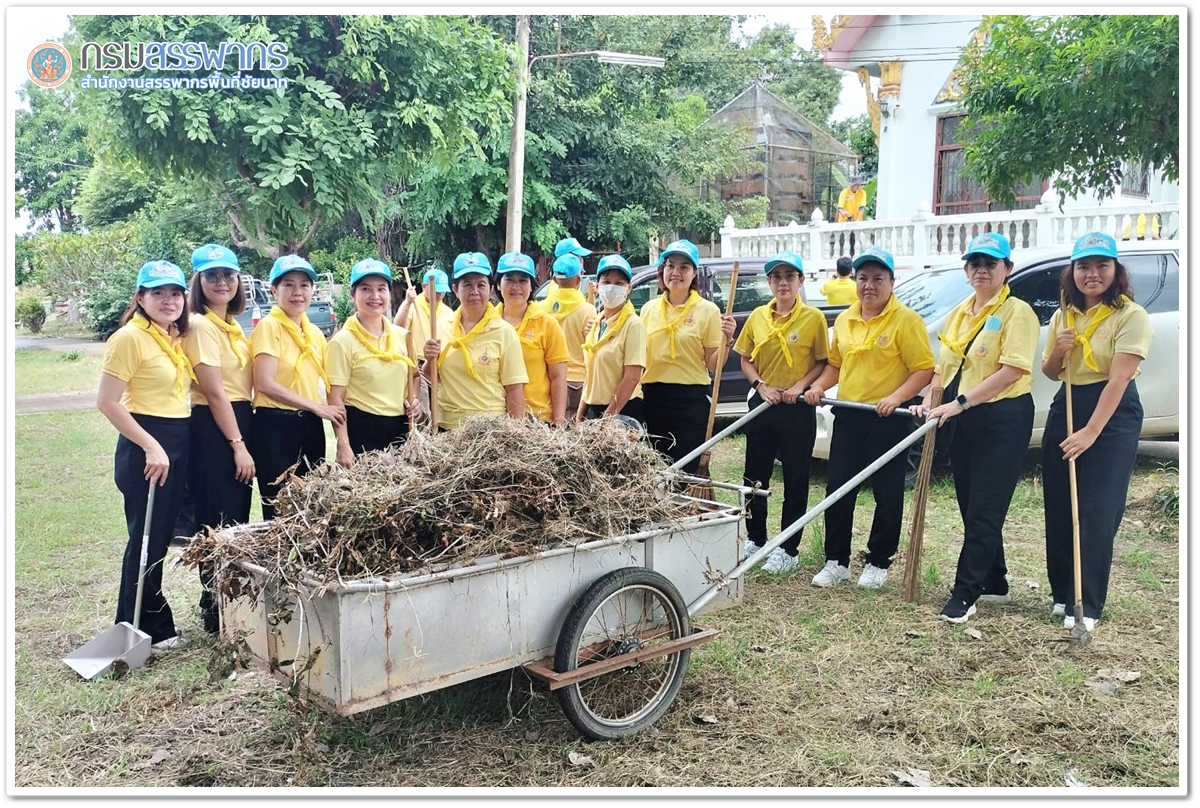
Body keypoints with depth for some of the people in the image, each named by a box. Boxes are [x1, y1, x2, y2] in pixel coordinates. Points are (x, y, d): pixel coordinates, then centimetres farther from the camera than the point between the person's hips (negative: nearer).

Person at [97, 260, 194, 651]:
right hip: (145, 446, -8)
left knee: (161, 537, 15)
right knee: (145, 538, 1)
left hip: (178, 443, 8)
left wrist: (170, 447, 7)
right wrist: (151, 446, -19)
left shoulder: (176, 337, 11)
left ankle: (155, 625, 27)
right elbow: (107, 402, -16)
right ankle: (140, 631, 14)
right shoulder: (130, 337, -11)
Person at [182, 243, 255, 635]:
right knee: (219, 523, -2)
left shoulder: (233, 326, 14)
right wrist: (239, 445, -17)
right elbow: (215, 392, -16)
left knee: (238, 521, 13)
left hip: (240, 421, 8)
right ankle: (215, 612, 9)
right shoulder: (201, 325, -11)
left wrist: (246, 440, 7)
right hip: (213, 429, -8)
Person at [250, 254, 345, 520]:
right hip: (276, 426, -6)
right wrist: (318, 407, -15)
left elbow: (327, 382, 14)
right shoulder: (269, 326, -8)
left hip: (310, 426, 7)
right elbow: (265, 384, -17)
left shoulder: (315, 332, 12)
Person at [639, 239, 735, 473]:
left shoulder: (707, 310, -2)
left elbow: (713, 365, -3)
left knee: (685, 470, 0)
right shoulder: (649, 309, 9)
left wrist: (726, 340, -17)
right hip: (653, 398, 4)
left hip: (691, 399, -3)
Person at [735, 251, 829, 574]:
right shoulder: (757, 317, 5)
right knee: (755, 476, 11)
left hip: (797, 409, -4)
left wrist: (800, 386, -15)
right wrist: (761, 385, -6)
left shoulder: (813, 317, -5)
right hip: (762, 405, 4)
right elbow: (745, 360, 11)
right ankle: (755, 539, 27)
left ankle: (789, 550, 14)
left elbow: (823, 363, -1)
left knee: (795, 480, 5)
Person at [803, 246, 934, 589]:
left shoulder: (906, 320, -8)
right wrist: (819, 385, 3)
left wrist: (896, 397, -23)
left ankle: (878, 563, 19)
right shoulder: (844, 320, 10)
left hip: (887, 419, -5)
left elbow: (924, 368, -11)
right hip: (848, 417, 6)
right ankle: (836, 561, 17)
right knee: (837, 490, 6)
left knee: (887, 495, 5)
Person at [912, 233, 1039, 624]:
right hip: (964, 421, 8)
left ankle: (965, 593, 0)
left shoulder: (1017, 312, -9)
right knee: (971, 507, 13)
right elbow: (944, 364, 16)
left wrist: (960, 402, -25)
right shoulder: (959, 313, 14)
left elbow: (1012, 371, -19)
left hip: (1004, 420, -8)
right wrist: (931, 400, -2)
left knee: (984, 510, -5)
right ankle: (994, 583, 27)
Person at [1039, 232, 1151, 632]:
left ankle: (1087, 605, 5)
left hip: (1113, 417, -6)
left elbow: (1118, 379, -19)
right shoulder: (1063, 316, 8)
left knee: (1097, 512, -5)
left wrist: (1091, 431, -26)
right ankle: (1062, 592, 23)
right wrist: (1058, 351, -7)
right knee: (1059, 507, 8)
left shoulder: (1131, 315, -12)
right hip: (1065, 408, 6)